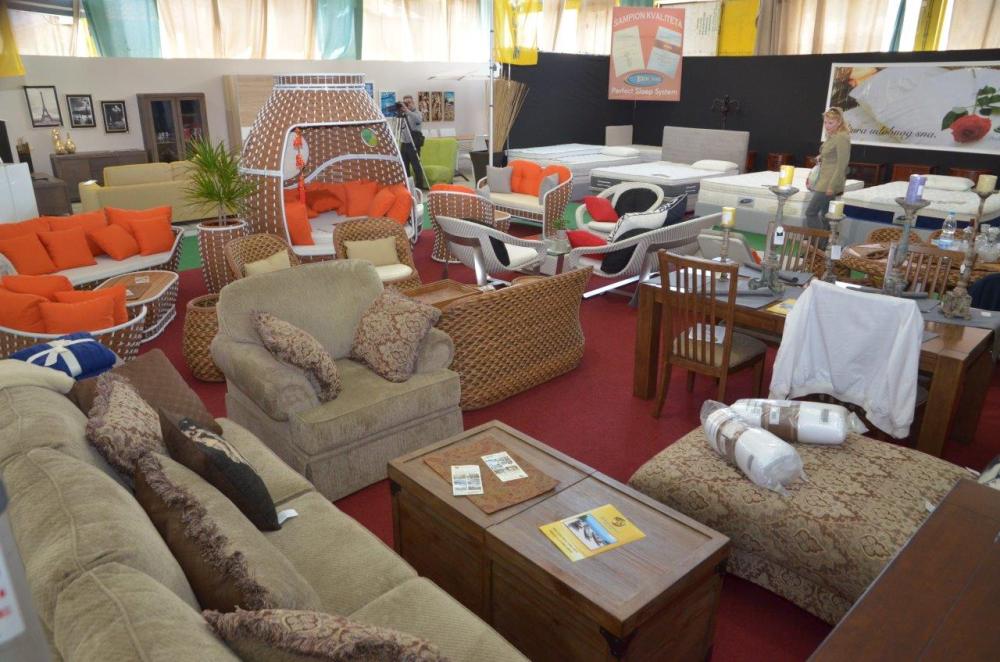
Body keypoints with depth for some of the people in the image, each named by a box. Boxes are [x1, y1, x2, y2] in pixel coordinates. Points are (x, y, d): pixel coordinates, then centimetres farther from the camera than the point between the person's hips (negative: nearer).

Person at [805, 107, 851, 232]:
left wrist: (832, 186, -20)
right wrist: (821, 157, 8)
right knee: (824, 216, 12)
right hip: (825, 181, 9)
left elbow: (842, 164, -18)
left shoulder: (842, 138, -14)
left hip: (831, 183, -9)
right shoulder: (831, 136, 13)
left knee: (811, 212, -10)